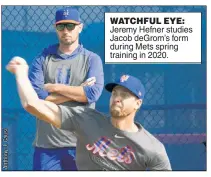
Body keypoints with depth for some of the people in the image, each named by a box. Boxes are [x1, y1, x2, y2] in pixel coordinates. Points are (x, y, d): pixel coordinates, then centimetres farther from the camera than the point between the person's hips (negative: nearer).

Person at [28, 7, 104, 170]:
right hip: (46, 145, 1)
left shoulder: (92, 59, 6)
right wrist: (78, 91, -7)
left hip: (81, 144, -1)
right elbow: (33, 96, -7)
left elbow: (93, 93, -11)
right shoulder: (42, 59, 8)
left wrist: (54, 87, -8)